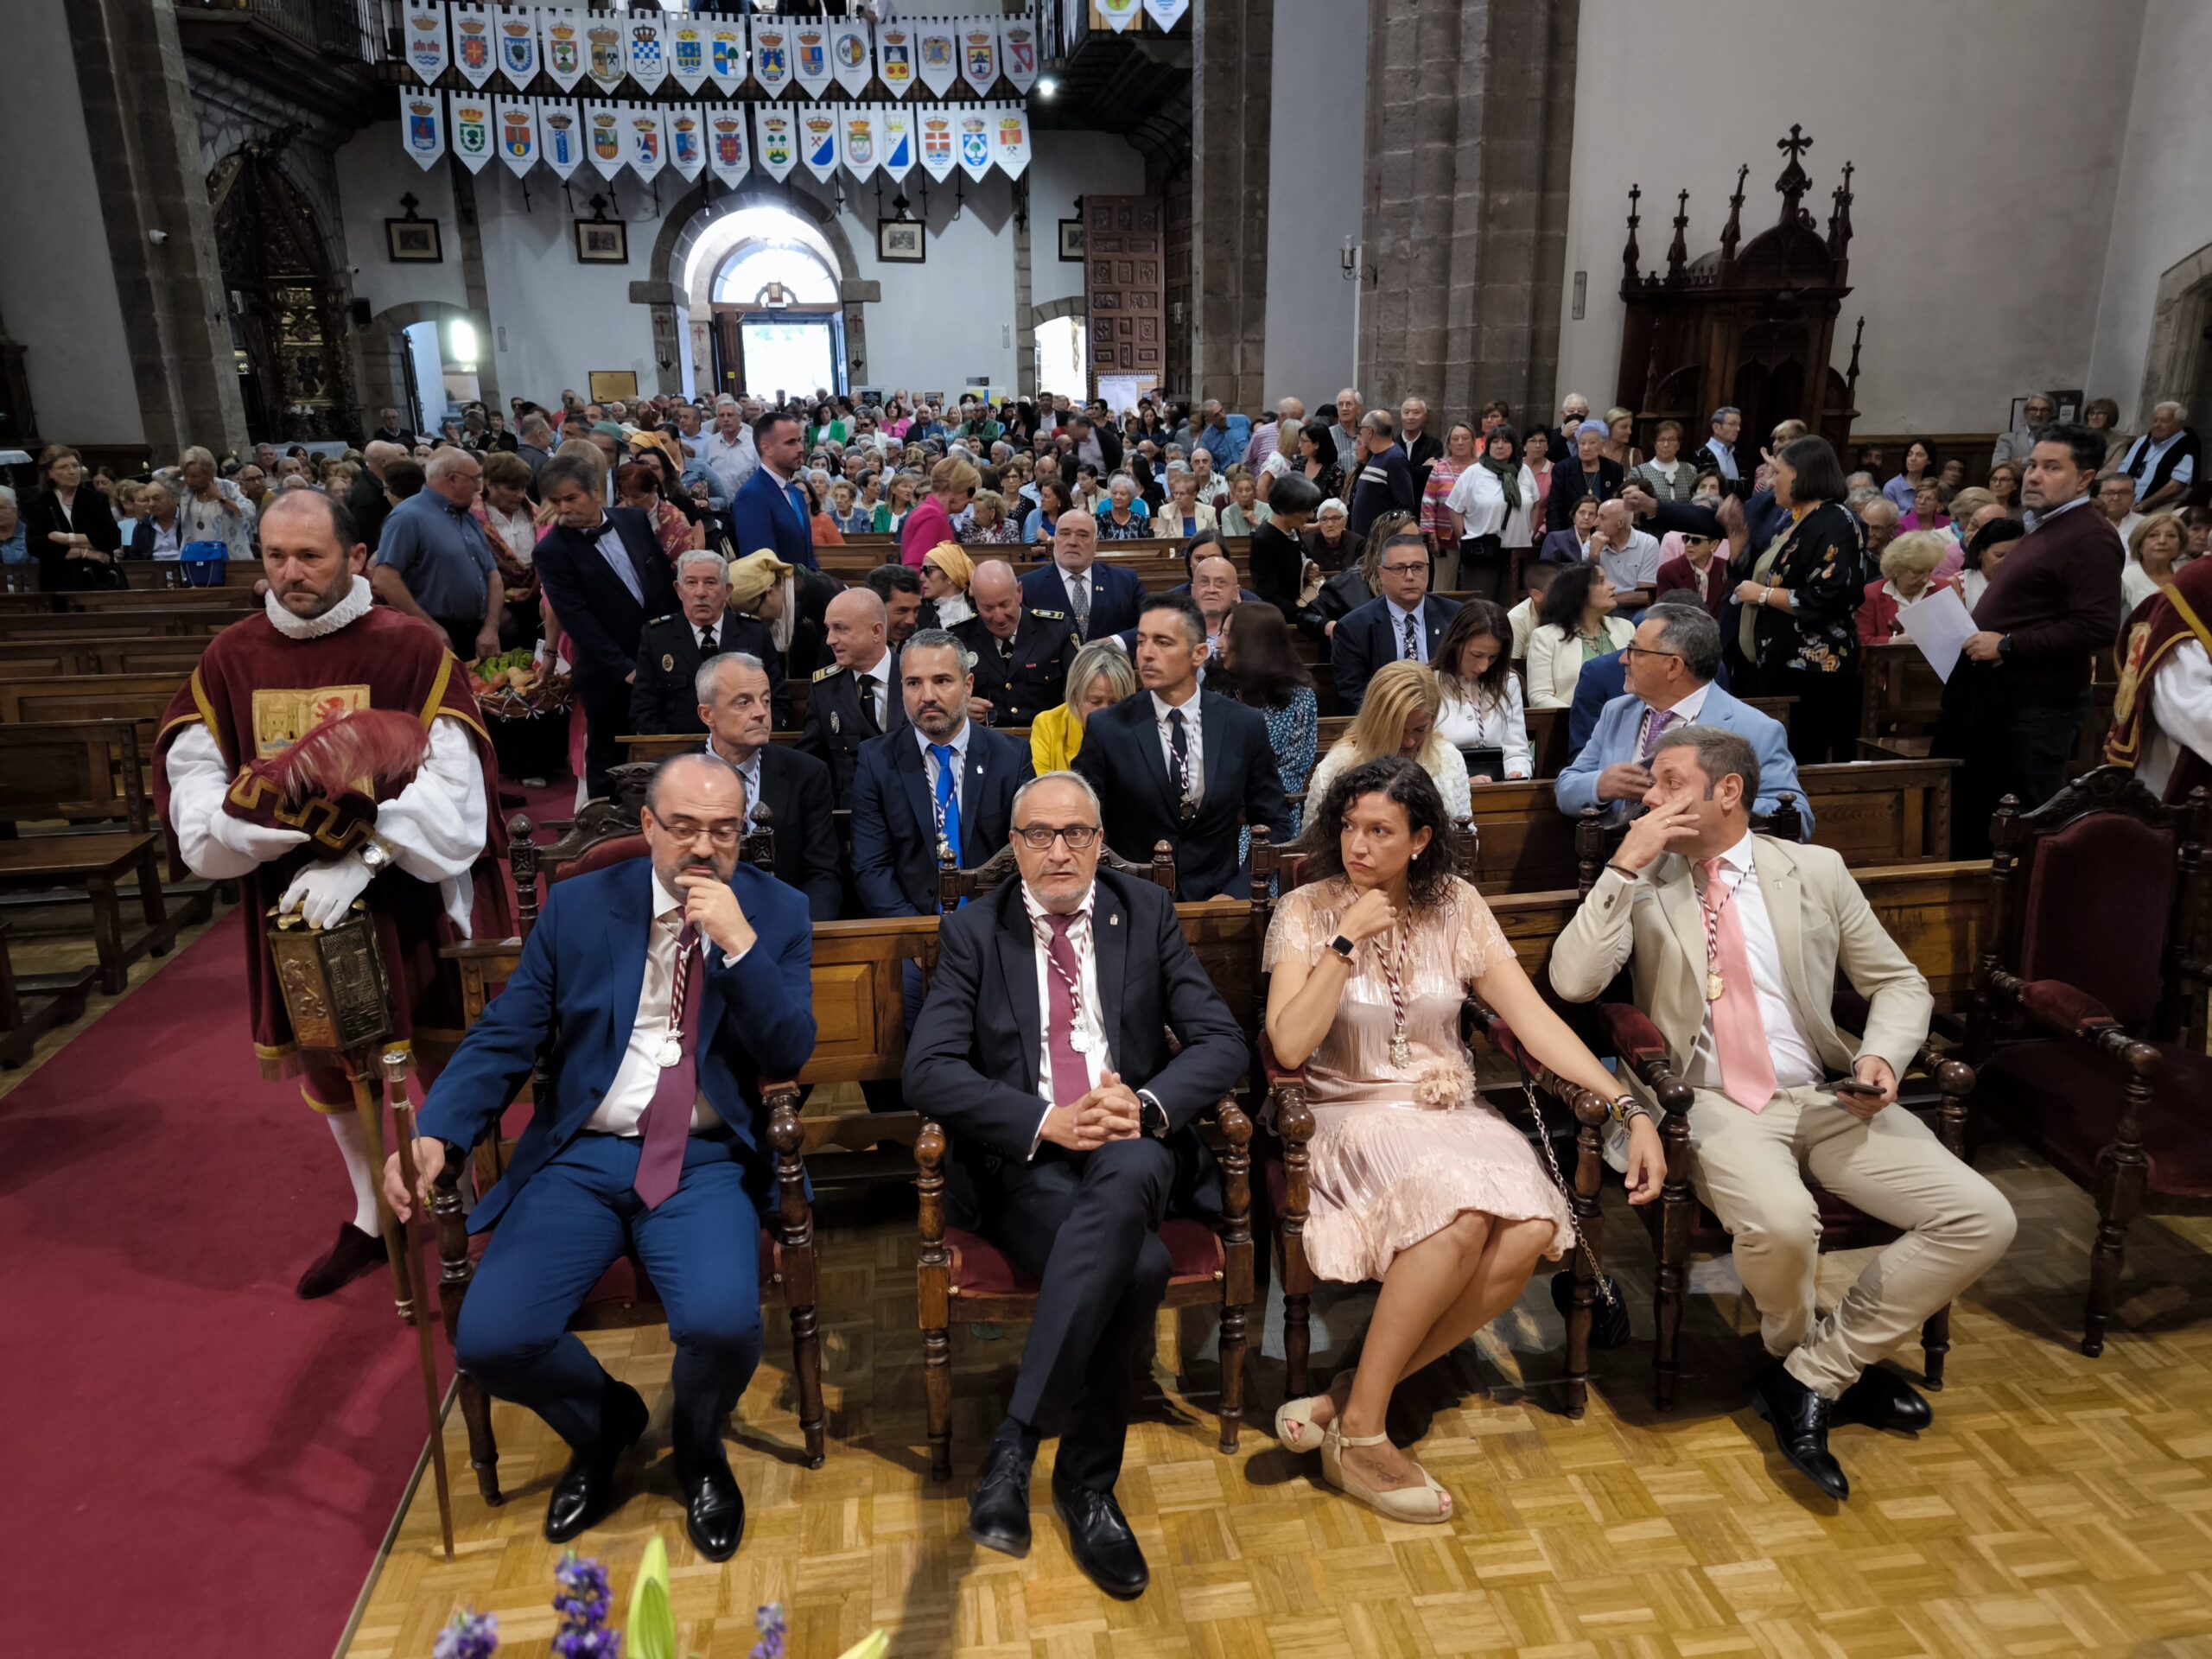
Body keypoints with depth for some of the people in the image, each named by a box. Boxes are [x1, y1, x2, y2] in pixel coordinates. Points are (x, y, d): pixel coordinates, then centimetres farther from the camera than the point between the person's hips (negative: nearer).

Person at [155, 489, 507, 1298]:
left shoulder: (412, 650, -11)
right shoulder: (229, 658, 1)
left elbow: (451, 784, -19)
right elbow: (189, 778, -1)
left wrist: (365, 856, -29)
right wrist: (262, 821, -21)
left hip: (413, 900, -4)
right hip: (292, 902, 4)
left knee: (444, 1065, 7)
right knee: (325, 1066, 17)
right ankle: (373, 1217, 39)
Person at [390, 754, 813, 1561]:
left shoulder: (777, 913, 2)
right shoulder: (577, 906, 5)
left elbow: (792, 1056, -6)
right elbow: (504, 1036, 3)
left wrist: (739, 943, -19)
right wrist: (433, 1136, -14)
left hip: (705, 1164, -2)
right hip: (580, 1158, 2)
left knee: (722, 1322, -27)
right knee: (489, 1340, -16)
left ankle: (698, 1448, 12)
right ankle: (604, 1425, 20)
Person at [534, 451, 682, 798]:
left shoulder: (634, 521, 3)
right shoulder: (552, 551, -10)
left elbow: (666, 581, 11)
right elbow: (577, 620, -16)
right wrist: (624, 670, -21)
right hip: (608, 675, -4)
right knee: (607, 760, 9)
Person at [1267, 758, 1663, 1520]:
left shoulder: (1456, 908, 6)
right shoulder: (1305, 912, -3)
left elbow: (1533, 1017, 1)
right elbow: (1289, 1046, -14)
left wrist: (1629, 1107, -9)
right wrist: (1348, 942, -17)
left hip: (1454, 1113, 4)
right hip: (1356, 1117, -4)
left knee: (1532, 1230, -27)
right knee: (1461, 1213, -33)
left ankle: (1350, 1396, -14)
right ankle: (1359, 1434, -17)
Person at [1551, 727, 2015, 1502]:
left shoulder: (1816, 870, 9)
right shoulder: (1642, 883, 5)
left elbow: (1899, 982, 15)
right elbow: (1572, 981, -11)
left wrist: (1882, 1054, -6)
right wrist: (1625, 865, -14)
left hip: (1829, 1097, 3)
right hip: (1715, 1104, -3)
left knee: (1982, 1219, -15)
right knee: (1781, 1222, -33)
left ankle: (1810, 1377, -3)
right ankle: (1839, 1363, 4)